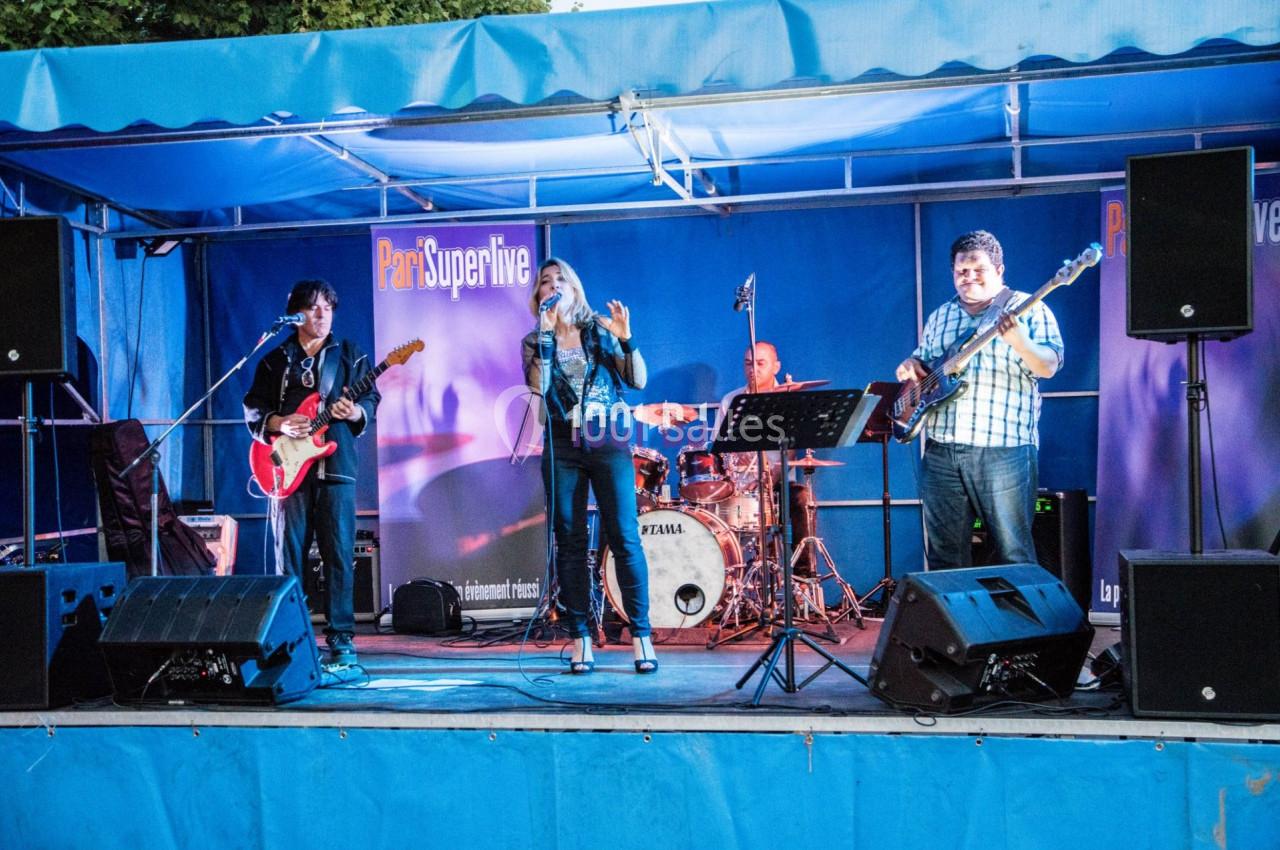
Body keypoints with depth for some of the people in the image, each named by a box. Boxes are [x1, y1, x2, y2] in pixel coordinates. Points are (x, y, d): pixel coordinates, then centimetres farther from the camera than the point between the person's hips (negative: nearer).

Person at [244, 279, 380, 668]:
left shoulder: (350, 355, 12)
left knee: (338, 553, -4)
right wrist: (279, 424, -10)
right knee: (289, 555, 3)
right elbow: (253, 408, 10)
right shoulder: (275, 360, 13)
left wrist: (356, 412, -15)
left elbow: (370, 399, 7)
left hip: (336, 467, -1)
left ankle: (341, 637, 1)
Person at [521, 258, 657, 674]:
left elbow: (638, 381, 0)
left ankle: (641, 635, -2)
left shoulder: (601, 330, 7)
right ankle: (579, 638, 8)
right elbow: (537, 387, -9)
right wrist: (545, 335, -14)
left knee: (624, 538, -7)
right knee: (570, 543, 2)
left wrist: (625, 339, -15)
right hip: (562, 448, 1)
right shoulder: (534, 342, 9)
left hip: (609, 444, -1)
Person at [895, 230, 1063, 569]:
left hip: (1003, 450, -5)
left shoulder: (1028, 309, 0)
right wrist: (911, 366, 4)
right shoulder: (939, 317, 17)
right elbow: (922, 362, 27)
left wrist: (1017, 340, -29)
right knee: (945, 552, 10)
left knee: (1014, 552, -2)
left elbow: (1048, 367, -11)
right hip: (941, 451, 5)